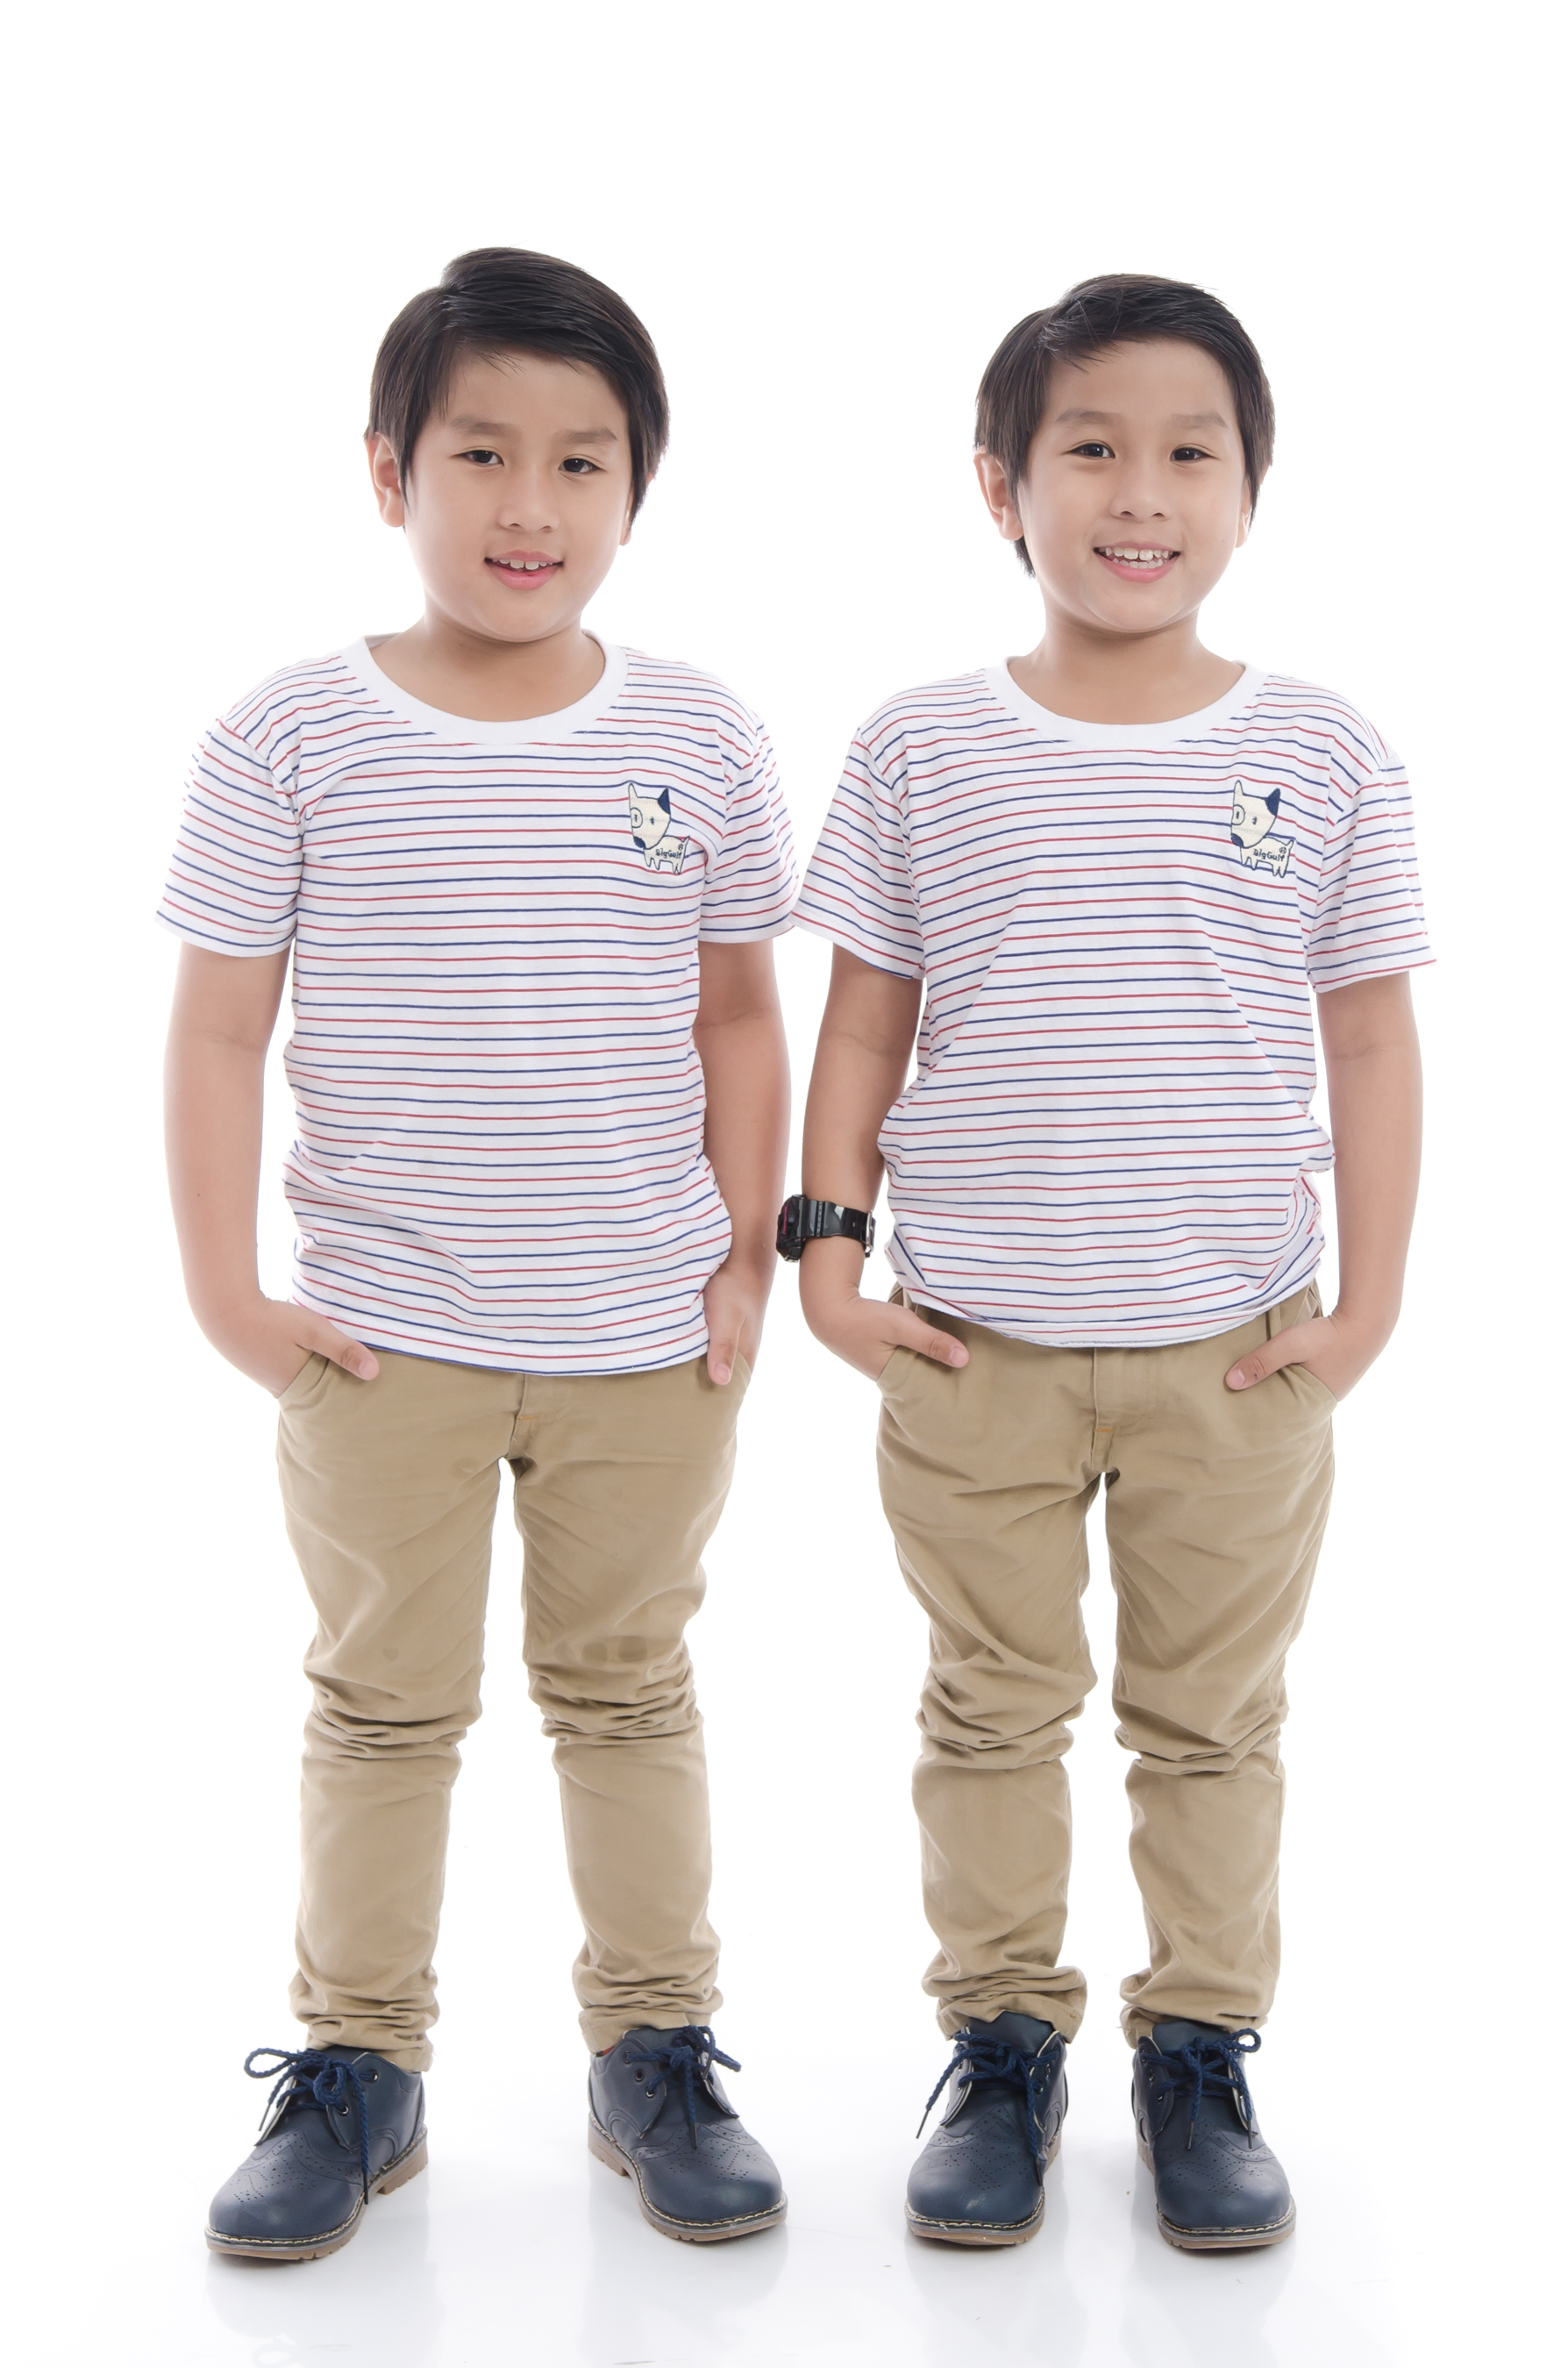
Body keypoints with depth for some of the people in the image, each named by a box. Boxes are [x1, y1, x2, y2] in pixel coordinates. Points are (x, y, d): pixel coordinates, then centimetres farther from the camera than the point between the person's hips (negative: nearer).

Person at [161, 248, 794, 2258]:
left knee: (629, 1693, 15)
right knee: (381, 1704, 11)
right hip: (383, 1335, -1)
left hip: (647, 1338, 1)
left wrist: (749, 1257, 3)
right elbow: (218, 1026, -4)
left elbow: (738, 1014, 6)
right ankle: (354, 2067, 26)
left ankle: (655, 2049, 28)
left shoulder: (699, 740, -1)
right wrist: (226, 1293, -7)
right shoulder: (288, 740, -6)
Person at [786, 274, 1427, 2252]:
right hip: (973, 1348, 0)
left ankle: (1200, 2047, 28)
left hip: (1238, 1351, 0)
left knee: (1213, 1722, 12)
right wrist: (828, 1249, -4)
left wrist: (1367, 1306, -1)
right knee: (993, 1710, 12)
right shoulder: (921, 753, -1)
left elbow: (1371, 1041, 3)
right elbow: (864, 1019, 4)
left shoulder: (1323, 758, 0)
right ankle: (1002, 2040, 27)